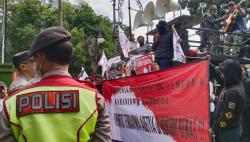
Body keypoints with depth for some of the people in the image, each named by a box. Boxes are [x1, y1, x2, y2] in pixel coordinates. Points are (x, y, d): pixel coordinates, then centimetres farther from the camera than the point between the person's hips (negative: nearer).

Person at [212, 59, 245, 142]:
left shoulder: (234, 92, -24)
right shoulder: (230, 87, 5)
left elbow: (228, 116, -25)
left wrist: (215, 129, -14)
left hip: (230, 132, -9)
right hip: (227, 130, 9)